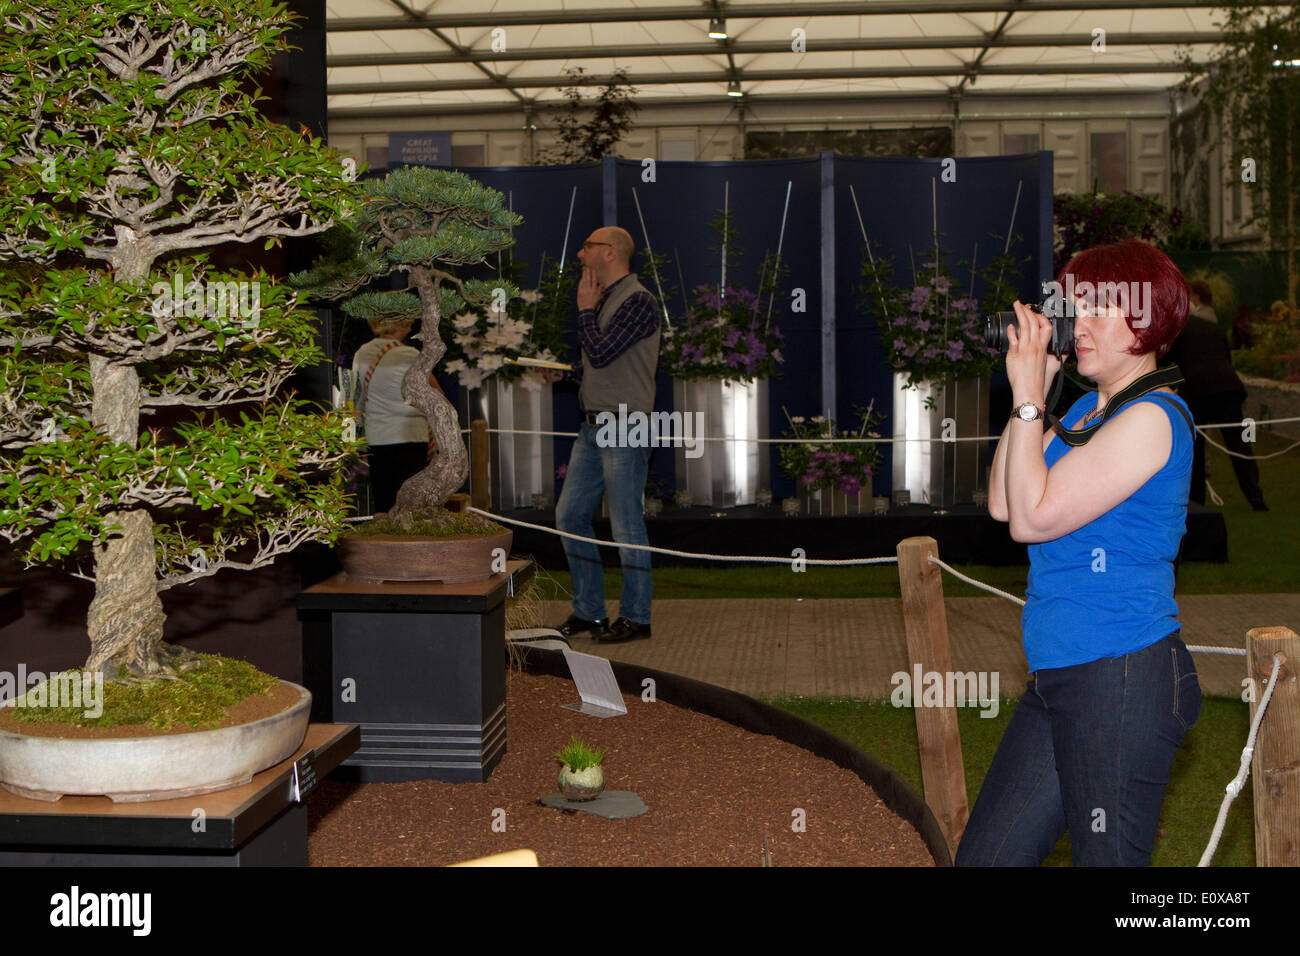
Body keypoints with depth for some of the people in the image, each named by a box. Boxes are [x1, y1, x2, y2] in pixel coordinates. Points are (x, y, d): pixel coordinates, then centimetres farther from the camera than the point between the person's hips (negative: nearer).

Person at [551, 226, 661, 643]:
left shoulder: (637, 301, -11)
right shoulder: (605, 300, 17)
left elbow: (600, 353, -20)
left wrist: (585, 309, -7)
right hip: (593, 426, 10)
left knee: (626, 524, -4)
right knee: (570, 515, 9)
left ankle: (635, 617, 7)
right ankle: (589, 611, 18)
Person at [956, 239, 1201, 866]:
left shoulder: (1151, 417, -14)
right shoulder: (1087, 409, 14)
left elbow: (1033, 517, -18)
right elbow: (1003, 504, 10)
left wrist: (1029, 399, -12)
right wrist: (1031, 390, 6)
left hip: (1123, 679, -9)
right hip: (1058, 677, 9)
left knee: (1105, 857, 2)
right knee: (986, 854, 13)